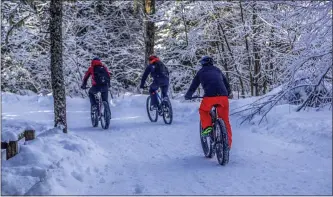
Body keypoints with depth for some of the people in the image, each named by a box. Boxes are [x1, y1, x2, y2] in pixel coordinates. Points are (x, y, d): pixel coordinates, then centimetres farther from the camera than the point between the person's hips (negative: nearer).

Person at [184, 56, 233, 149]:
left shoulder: (201, 72, 20)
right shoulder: (217, 70, 27)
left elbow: (193, 86, 23)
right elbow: (226, 83, 35)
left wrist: (188, 96, 39)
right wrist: (229, 93, 51)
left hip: (210, 96, -3)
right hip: (223, 96, 3)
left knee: (203, 111, 26)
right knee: (225, 120, 11)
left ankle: (207, 126, 3)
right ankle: (228, 143, 10)